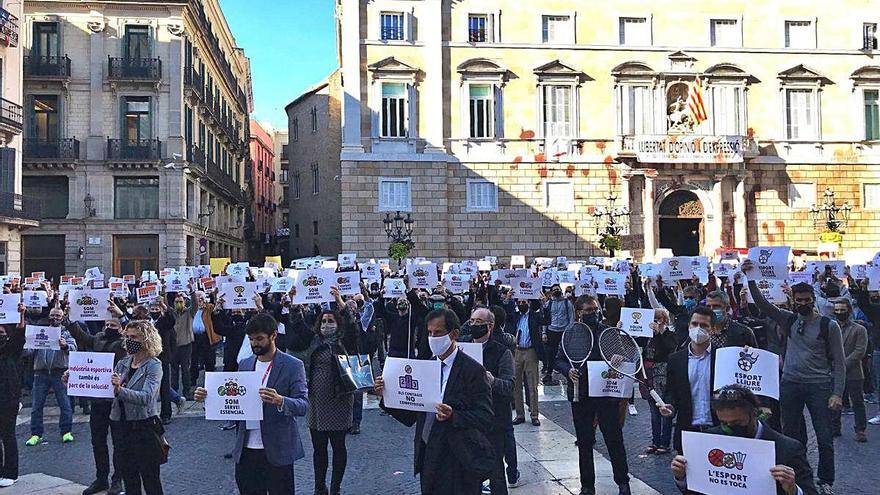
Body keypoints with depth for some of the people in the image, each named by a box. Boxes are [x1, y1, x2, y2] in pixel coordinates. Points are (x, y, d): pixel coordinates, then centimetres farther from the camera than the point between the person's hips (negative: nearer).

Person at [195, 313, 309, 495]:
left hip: (276, 451, -5)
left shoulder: (293, 365, -7)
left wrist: (280, 401, -33)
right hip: (245, 451, 5)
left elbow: (303, 406, -14)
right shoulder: (244, 364, 10)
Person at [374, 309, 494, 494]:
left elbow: (485, 418, -16)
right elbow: (411, 416, 6)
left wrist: (453, 416, -30)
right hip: (427, 458, 6)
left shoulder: (473, 370, -12)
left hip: (458, 462, -5)